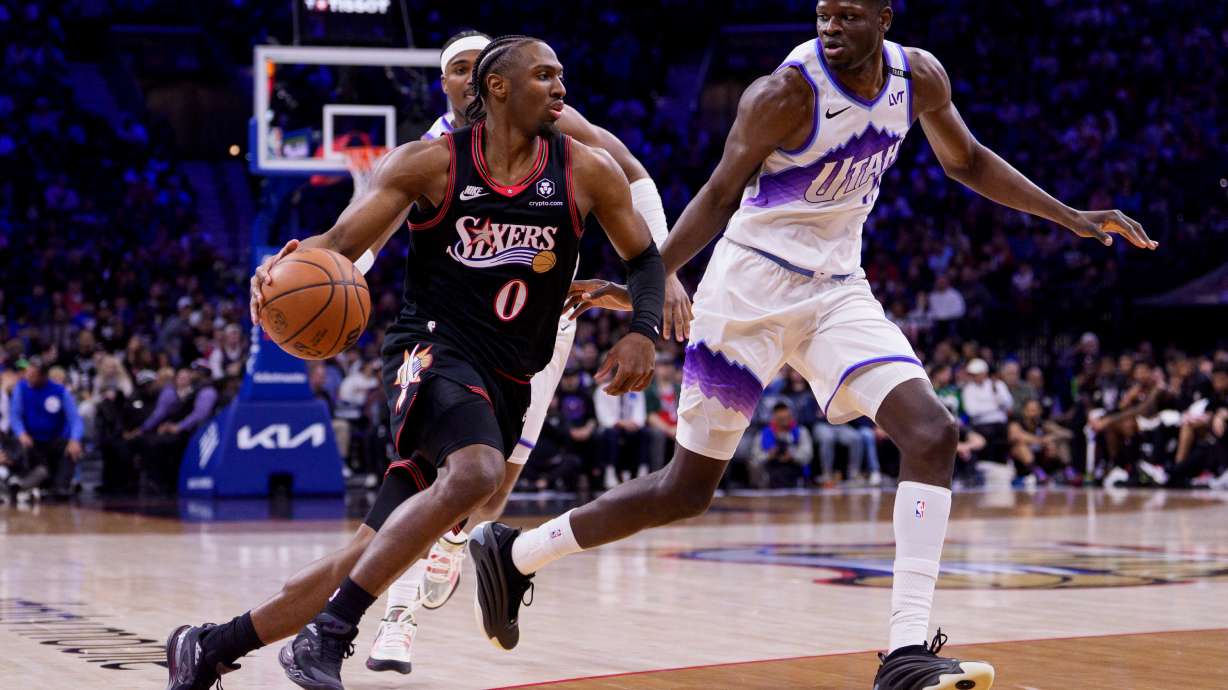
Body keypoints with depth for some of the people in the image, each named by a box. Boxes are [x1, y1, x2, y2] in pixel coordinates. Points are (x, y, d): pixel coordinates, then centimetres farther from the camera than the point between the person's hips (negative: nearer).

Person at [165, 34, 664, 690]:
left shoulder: (588, 172, 3)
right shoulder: (430, 163, -3)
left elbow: (644, 257, 14)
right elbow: (341, 242, -5)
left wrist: (642, 331, -5)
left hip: (506, 384, 4)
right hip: (433, 347, -4)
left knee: (376, 553, 0)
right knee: (476, 474, -36)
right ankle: (326, 637, -30)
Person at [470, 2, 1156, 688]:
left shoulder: (919, 76, 0)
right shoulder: (787, 93, -18)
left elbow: (967, 160, 16)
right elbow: (721, 197, -11)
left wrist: (1072, 218, 12)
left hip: (838, 291, 6)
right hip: (752, 289, -5)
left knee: (933, 433, -16)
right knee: (688, 487, 1)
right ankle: (515, 550, 20)